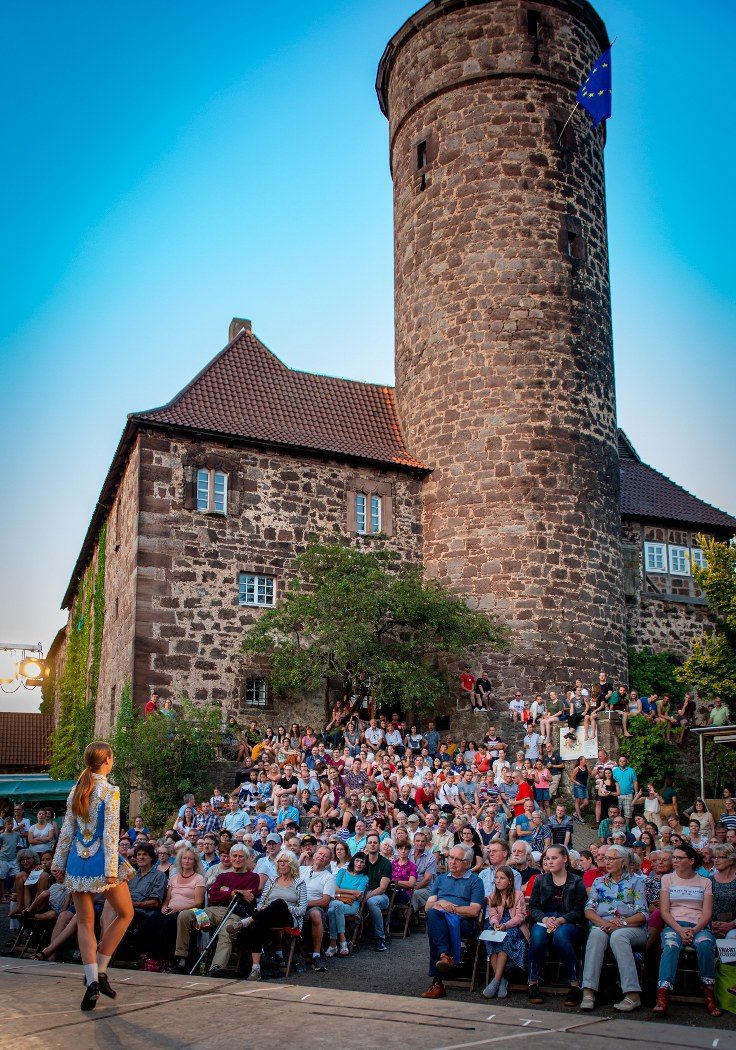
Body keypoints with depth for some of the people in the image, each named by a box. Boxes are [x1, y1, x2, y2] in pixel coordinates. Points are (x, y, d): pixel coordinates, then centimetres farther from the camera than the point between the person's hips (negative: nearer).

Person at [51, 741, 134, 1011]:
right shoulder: (110, 792, -12)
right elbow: (111, 833, -15)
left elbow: (67, 830, 10)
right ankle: (100, 970, 8)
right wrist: (112, 869, -14)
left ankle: (92, 981, 1)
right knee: (125, 913, 13)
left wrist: (59, 862, 18)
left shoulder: (76, 790, 6)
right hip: (100, 860, -5)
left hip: (78, 860, 5)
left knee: (84, 922, 10)